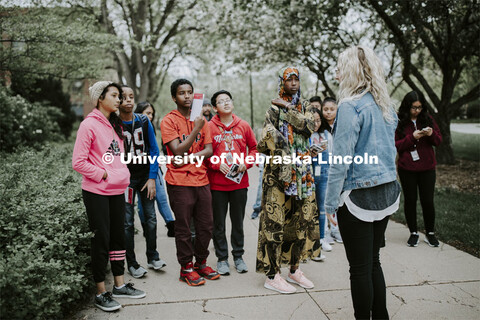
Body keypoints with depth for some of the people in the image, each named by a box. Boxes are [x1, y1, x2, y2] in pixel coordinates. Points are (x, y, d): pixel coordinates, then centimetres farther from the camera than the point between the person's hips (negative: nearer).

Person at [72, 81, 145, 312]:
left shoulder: (115, 125, 14)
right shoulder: (90, 124, -10)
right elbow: (78, 162, -14)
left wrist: (123, 176, 8)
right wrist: (103, 175, -13)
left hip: (117, 191, 7)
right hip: (97, 192, -7)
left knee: (118, 237, 13)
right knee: (101, 239, -1)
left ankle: (119, 285, 26)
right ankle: (101, 293, 12)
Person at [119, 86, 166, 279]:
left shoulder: (144, 121, 1)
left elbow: (154, 150, 2)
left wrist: (152, 177, -3)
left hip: (145, 176, 3)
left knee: (151, 218, 7)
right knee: (128, 221, 2)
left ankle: (152, 257, 24)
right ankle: (131, 263, 15)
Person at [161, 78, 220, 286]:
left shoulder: (200, 119, 11)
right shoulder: (168, 121, -5)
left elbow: (209, 149, 6)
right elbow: (178, 150, -15)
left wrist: (193, 156, -13)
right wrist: (196, 129, -20)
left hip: (201, 180, 5)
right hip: (180, 182, -5)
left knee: (206, 226, 11)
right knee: (183, 228, 4)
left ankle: (201, 263, 29)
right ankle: (186, 268, 20)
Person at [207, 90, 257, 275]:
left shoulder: (243, 126, 4)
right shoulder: (210, 127, -3)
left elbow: (254, 148, 10)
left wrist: (246, 163, -5)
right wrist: (217, 164, -14)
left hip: (240, 182, 2)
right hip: (217, 184, -2)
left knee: (238, 222, 13)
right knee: (219, 224, 7)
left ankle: (238, 256, 29)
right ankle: (222, 258, 22)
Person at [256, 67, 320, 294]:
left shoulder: (305, 107, 14)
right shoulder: (274, 109, 2)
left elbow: (309, 127, -7)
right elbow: (264, 142, -5)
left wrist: (289, 109, -9)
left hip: (302, 172, 5)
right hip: (279, 171, -5)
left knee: (303, 219, 9)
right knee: (275, 221, -5)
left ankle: (294, 269, 23)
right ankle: (272, 275, 4)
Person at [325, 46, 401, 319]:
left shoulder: (350, 106, -16)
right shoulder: (387, 106, 10)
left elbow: (341, 160, -17)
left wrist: (331, 202, -11)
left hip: (359, 195, -8)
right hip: (387, 192, 8)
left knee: (360, 268, 5)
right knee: (373, 261, 20)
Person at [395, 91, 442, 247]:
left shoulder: (428, 119, 4)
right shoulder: (399, 122, -5)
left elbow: (439, 141, 8)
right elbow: (395, 145, -7)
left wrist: (432, 134, -13)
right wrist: (412, 137, -20)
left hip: (427, 168, 2)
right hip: (406, 168, -2)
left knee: (427, 201, 4)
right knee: (410, 200, 8)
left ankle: (430, 233, 22)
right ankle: (413, 233, 23)